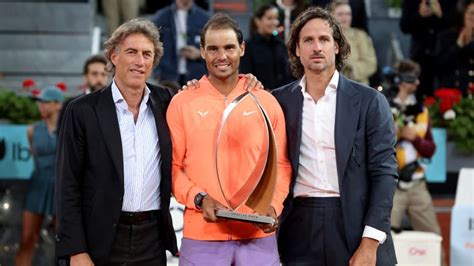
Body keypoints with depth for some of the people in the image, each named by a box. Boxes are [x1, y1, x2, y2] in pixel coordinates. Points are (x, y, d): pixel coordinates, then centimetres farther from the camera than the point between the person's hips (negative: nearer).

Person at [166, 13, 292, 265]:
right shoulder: (182, 103, 3)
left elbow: (280, 164, 10)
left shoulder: (266, 102, 7)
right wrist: (199, 198, -12)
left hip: (258, 236, 1)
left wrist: (273, 205, -5)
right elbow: (173, 166, 4)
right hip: (201, 235, -1)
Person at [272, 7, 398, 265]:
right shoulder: (280, 100, 8)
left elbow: (384, 173, -1)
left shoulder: (369, 101, 2)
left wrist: (370, 243, -10)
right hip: (300, 225, 2)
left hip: (354, 223, -1)